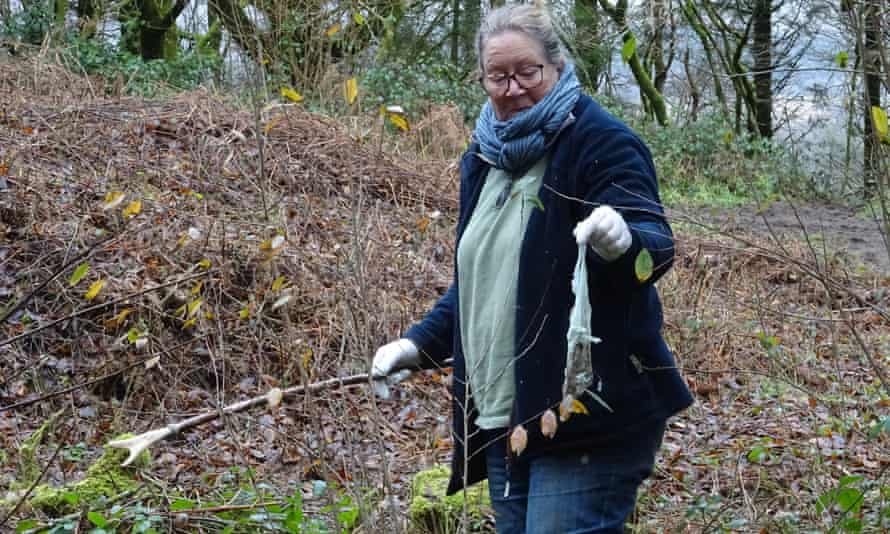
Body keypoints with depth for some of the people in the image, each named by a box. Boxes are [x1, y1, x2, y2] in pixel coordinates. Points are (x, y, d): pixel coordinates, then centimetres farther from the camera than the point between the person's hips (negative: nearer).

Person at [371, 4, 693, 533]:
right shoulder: (484, 158, 14)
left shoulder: (602, 142, -8)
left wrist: (622, 241, -43)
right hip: (504, 419, 8)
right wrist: (420, 343, 13)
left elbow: (656, 245, -21)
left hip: (589, 418, -7)